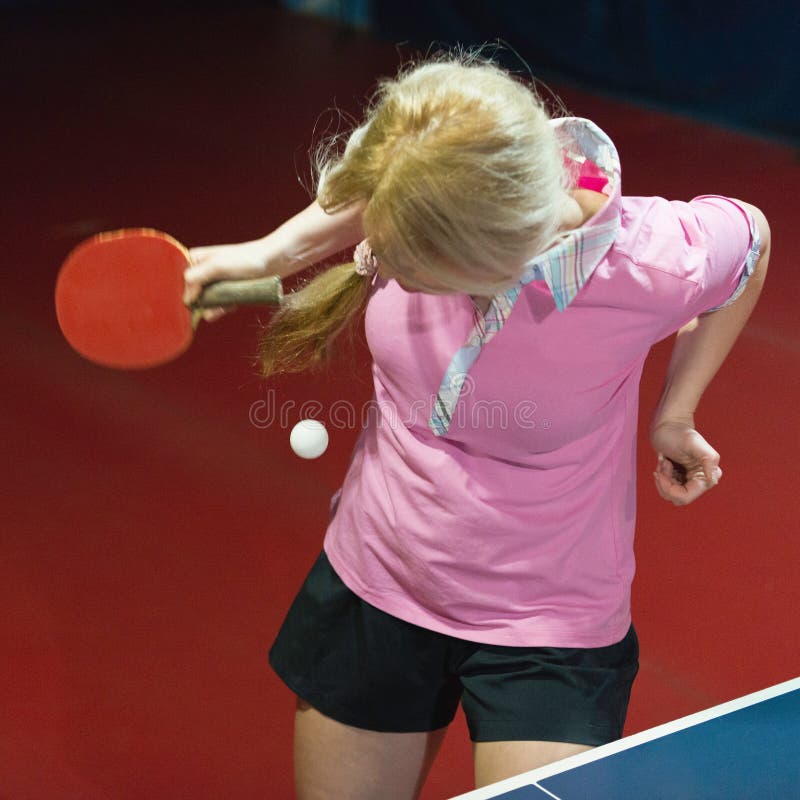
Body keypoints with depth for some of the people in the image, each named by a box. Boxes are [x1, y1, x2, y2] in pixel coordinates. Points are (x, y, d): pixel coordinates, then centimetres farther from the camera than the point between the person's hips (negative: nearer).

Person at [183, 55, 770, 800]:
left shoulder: (645, 267, -30)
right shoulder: (410, 206, -21)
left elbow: (750, 236, -5)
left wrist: (674, 412, -4)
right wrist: (270, 253, -9)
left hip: (548, 632, -3)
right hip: (372, 586, 4)